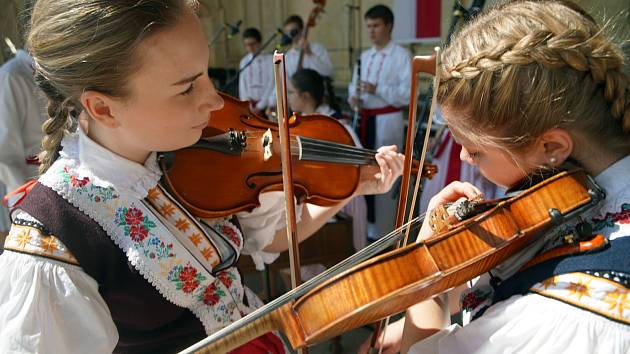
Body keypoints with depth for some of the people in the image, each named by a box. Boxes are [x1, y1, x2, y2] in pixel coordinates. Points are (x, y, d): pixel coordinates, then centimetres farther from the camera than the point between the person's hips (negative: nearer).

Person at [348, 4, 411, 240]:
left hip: (387, 121, -6)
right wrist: (353, 96, -5)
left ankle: (382, 232, 10)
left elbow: (408, 94, -14)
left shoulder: (401, 55, -6)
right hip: (364, 119, 7)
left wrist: (377, 90, -23)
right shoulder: (365, 56, 15)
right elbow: (354, 84, 18)